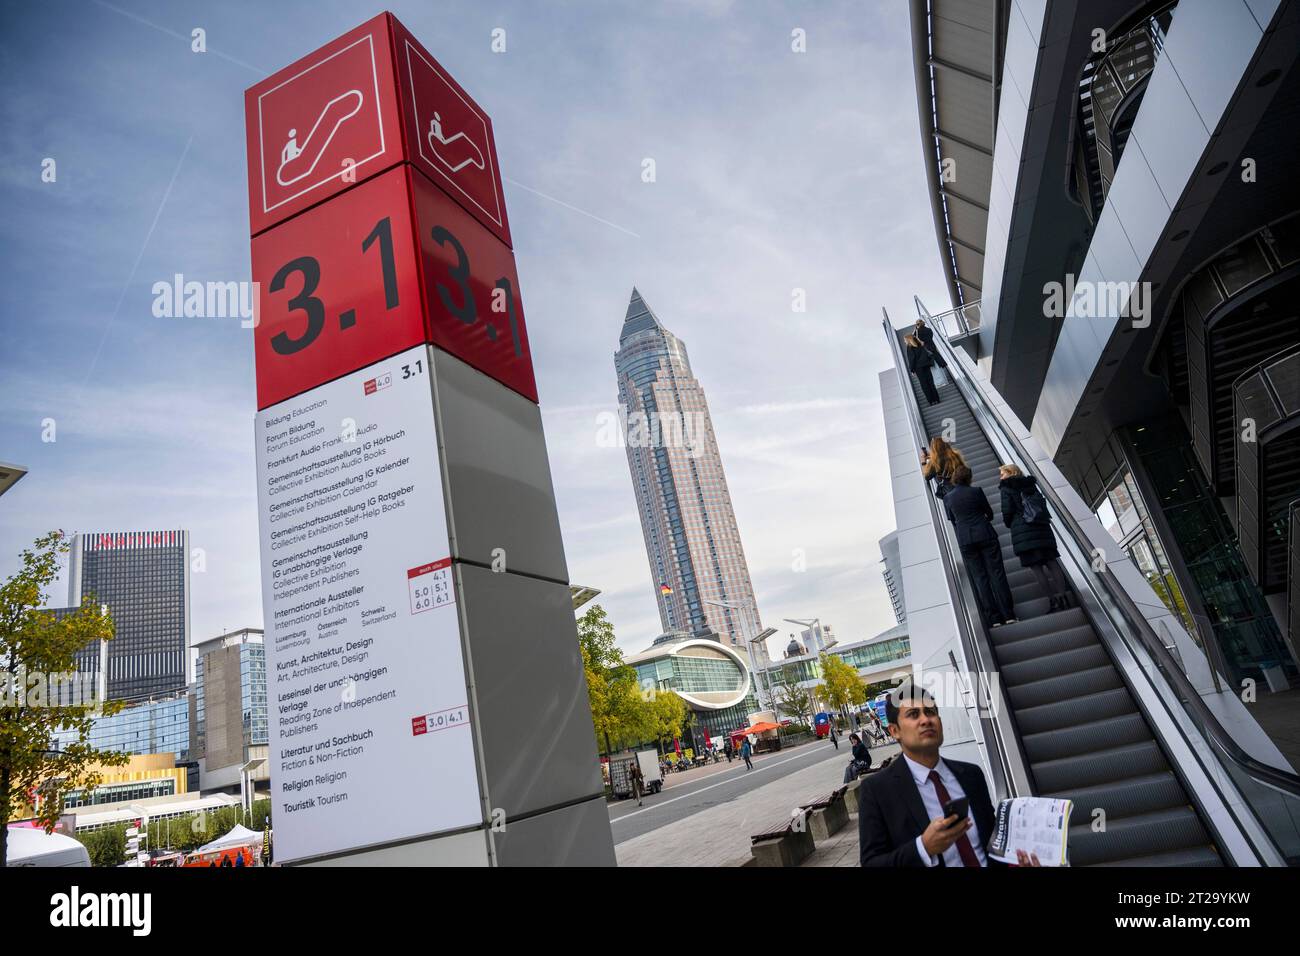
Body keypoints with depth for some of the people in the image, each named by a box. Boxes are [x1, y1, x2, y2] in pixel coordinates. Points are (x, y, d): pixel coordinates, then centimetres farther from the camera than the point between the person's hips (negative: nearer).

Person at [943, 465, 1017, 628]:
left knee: (979, 577, 4)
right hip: (985, 535, -1)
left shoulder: (947, 498, 0)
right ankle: (1008, 614, 2)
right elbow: (989, 512, 8)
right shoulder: (976, 491, -4)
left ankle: (993, 618, 2)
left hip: (965, 540, 1)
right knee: (996, 572, 3)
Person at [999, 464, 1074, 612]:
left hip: (1023, 531, -6)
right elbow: (1042, 504, 15)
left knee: (1036, 567, -4)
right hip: (1042, 526, 6)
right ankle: (1063, 597, 3)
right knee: (1051, 562, 7)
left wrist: (1009, 523, 10)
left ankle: (1053, 600, -8)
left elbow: (1007, 511, -8)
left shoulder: (1007, 488, 0)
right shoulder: (1030, 484, 17)